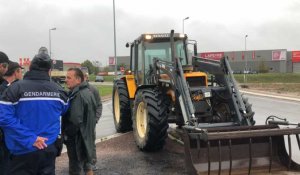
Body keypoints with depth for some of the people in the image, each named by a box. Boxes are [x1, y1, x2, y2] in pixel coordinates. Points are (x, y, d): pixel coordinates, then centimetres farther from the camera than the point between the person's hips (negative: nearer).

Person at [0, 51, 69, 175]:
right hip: (49, 149, 4)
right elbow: (64, 111, 16)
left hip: (24, 151, -3)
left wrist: (29, 138, -18)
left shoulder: (16, 88, -12)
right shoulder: (58, 90, 2)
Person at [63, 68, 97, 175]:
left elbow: (75, 121, -27)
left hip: (78, 139, -10)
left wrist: (65, 134, -14)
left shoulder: (78, 95, -22)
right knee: (87, 164, 21)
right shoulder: (87, 92, 11)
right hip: (87, 137, 10)